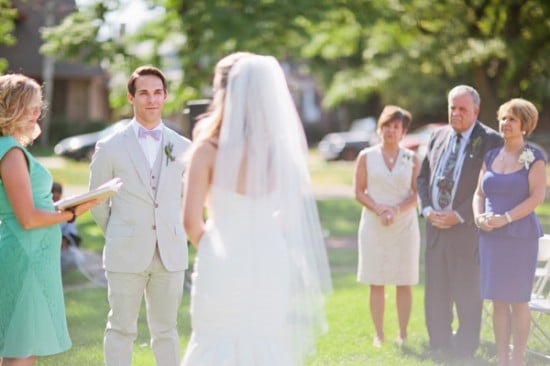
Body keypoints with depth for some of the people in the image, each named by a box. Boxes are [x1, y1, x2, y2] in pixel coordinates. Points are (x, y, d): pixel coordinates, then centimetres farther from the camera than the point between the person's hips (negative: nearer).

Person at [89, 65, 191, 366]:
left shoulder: (182, 147, 5)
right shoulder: (110, 147, -1)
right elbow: (98, 202, 8)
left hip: (170, 254, 2)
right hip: (126, 256, -2)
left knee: (166, 329, 9)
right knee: (121, 329, 3)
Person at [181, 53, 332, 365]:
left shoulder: (209, 147, -9)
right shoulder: (281, 143, 1)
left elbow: (192, 220, -8)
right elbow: (291, 213, 5)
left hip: (223, 265, -3)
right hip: (270, 263, 3)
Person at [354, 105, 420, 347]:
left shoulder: (412, 159, 6)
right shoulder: (366, 156, 5)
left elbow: (417, 193, 1)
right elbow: (359, 191, 2)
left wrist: (397, 210, -16)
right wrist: (377, 208, -15)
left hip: (404, 225, 0)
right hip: (374, 225, 0)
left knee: (404, 282, 2)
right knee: (376, 283, 0)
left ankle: (403, 334, 9)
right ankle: (379, 334, 7)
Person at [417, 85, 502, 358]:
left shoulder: (490, 140, -7)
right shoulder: (438, 136, 11)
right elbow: (423, 176, 15)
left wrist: (459, 215, -16)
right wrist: (427, 209, -1)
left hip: (467, 228, -5)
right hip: (435, 225, 5)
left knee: (467, 293, 2)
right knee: (435, 294, 10)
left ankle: (464, 352, 13)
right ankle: (438, 348, 22)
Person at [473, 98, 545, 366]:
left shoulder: (534, 157, -3)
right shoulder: (491, 156, 12)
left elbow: (537, 196, -12)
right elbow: (479, 193, 15)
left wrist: (505, 218, -19)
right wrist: (478, 216, -5)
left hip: (520, 235, -5)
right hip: (490, 236, 5)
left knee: (518, 300, 0)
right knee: (498, 301, 6)